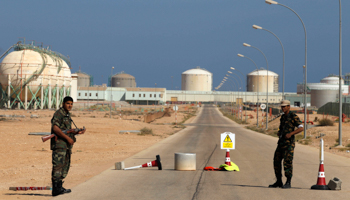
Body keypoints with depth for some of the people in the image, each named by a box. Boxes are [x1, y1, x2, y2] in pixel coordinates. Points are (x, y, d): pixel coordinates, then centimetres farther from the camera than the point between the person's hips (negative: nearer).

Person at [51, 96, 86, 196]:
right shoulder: (59, 113, -9)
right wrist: (68, 138, -20)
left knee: (65, 166, 11)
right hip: (59, 144, -10)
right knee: (58, 166, -12)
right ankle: (56, 189, -13)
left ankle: (59, 187, 16)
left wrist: (77, 132, 9)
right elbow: (55, 128, -20)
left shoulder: (68, 115, 20)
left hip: (66, 145, 10)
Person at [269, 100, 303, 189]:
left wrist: (291, 133, -23)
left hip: (289, 142, -8)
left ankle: (288, 183, -6)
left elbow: (301, 128, -14)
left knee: (287, 162, -11)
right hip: (281, 141, 8)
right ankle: (279, 182, 14)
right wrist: (278, 132, 5)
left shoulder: (293, 116, -7)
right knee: (277, 161, 7)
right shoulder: (282, 117, 18)